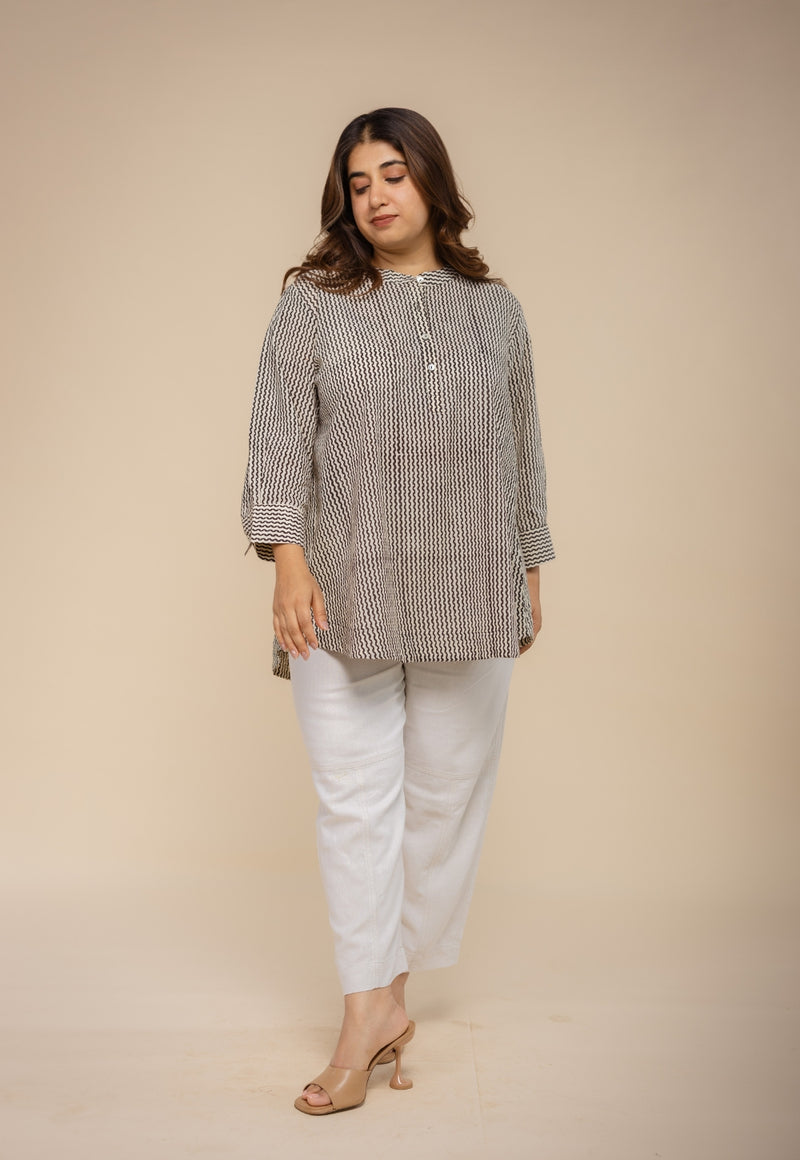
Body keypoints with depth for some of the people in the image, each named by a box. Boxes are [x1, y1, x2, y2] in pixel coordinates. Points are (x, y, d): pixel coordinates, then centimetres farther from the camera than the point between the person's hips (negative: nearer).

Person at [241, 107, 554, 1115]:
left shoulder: (494, 310, 13)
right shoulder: (312, 303, 6)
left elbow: (522, 452, 15)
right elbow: (280, 437, -1)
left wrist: (532, 569, 13)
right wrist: (289, 561, -13)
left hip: (468, 594, 2)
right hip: (344, 590, -2)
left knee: (448, 792, 6)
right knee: (354, 796, -3)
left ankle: (394, 979, 21)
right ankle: (372, 1007, 4)